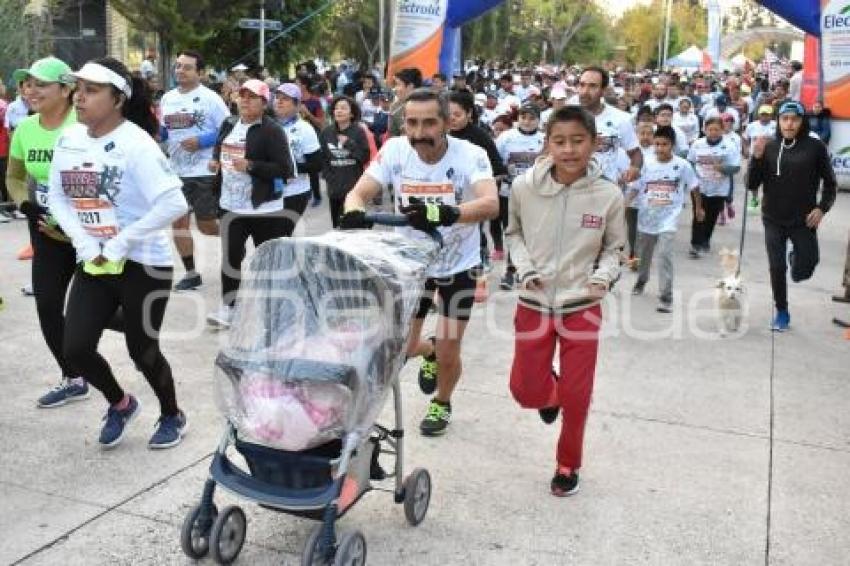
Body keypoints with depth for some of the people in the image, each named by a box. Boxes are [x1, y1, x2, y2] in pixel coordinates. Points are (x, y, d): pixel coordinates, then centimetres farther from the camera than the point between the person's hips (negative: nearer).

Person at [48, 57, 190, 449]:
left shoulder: (136, 144, -18)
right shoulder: (69, 140, 2)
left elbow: (174, 204, -25)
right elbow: (57, 197, 8)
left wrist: (120, 244, -21)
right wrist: (85, 243, -8)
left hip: (143, 265, -6)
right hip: (93, 264, 6)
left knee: (142, 351, 6)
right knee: (75, 349, 1)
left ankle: (173, 416, 33)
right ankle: (120, 404, 32)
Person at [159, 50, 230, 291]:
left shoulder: (210, 98, -9)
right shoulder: (167, 98, 9)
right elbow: (163, 132, 18)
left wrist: (202, 140, -21)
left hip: (204, 172, -6)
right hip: (176, 171, 6)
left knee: (206, 225, -1)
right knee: (178, 221, 7)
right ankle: (190, 273, 18)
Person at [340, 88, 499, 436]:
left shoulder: (471, 155, -24)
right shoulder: (394, 151, -16)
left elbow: (491, 204, -40)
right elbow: (358, 193, -19)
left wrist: (446, 214, -59)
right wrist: (354, 213, -43)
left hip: (458, 265, -2)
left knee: (448, 355, 3)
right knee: (401, 348, 8)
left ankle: (442, 404, 37)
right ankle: (430, 352, 46)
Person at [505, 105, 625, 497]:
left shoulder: (609, 195, -12)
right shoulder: (524, 186, -11)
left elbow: (614, 247, 4)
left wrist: (604, 276, -14)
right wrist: (524, 267, -9)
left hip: (582, 307, -1)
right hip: (534, 304, 1)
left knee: (577, 398, 5)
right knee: (525, 391, 7)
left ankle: (567, 465, 31)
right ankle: (550, 391, 45)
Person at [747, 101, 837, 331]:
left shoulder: (815, 147, -7)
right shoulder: (769, 147, -3)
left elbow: (830, 182, 3)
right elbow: (752, 185, -4)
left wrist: (822, 208, -8)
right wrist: (757, 158, -17)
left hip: (803, 221, -1)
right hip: (774, 220, 1)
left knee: (801, 273, 1)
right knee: (776, 269, 4)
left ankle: (796, 257, 37)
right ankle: (782, 313, 24)